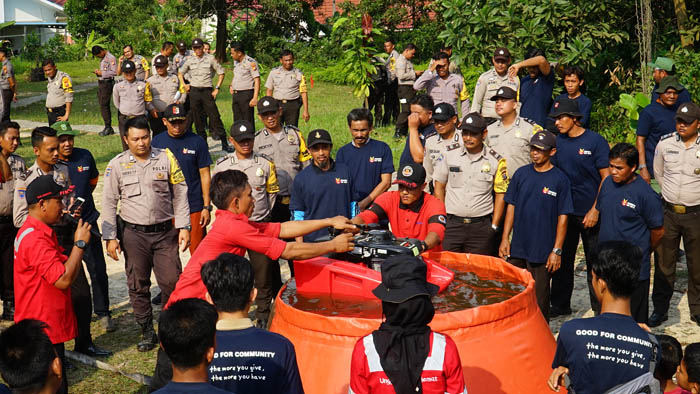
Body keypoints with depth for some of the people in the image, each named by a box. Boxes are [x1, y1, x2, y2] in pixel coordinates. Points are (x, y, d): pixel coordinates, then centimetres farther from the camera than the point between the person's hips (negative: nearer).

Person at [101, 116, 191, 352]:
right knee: (138, 286, 7)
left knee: (171, 282, -3)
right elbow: (108, 202, 4)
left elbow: (180, 193, 5)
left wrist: (183, 227, 0)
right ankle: (147, 332, 21)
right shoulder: (117, 165, 1)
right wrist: (110, 237, -1)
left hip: (165, 231, 0)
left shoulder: (166, 158, 1)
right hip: (134, 234, 1)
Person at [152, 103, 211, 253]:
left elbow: (205, 175, -1)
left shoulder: (197, 141, -3)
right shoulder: (157, 142, 3)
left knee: (198, 251, 1)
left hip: (194, 207, -2)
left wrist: (207, 206, -4)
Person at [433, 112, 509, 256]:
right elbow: (439, 187, 11)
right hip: (451, 225, 1)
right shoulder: (449, 155, 4)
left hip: (482, 227, -1)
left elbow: (500, 195, 6)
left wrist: (494, 227, 1)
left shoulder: (496, 160, 2)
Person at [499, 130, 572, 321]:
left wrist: (557, 250, -9)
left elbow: (563, 217, -6)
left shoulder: (560, 180, -7)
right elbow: (511, 207, 9)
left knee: (539, 298, 7)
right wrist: (505, 238, 4)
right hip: (517, 248, 4)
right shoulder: (521, 173, 4)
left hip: (543, 251, -4)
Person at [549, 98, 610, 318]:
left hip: (590, 213, -4)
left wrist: (595, 210, -14)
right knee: (562, 259, 11)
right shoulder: (558, 141, 3)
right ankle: (560, 305, 23)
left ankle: (600, 307, 21)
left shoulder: (595, 141, -9)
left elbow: (606, 177, -9)